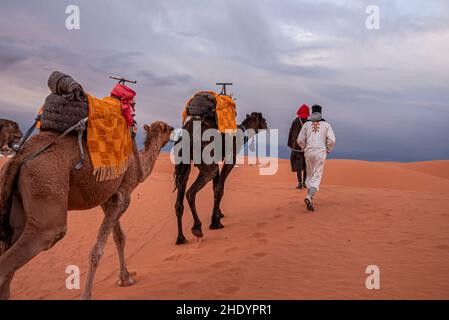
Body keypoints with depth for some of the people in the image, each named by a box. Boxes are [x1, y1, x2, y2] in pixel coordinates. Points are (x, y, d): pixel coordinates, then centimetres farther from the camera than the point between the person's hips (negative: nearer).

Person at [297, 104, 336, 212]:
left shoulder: (307, 124, 7)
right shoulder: (326, 124, 4)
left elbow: (300, 140, 3)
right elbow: (332, 140, -6)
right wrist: (328, 150, 12)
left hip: (308, 152, 2)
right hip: (321, 152, -2)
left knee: (310, 174, 18)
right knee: (317, 176, -5)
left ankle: (310, 197, 17)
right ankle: (309, 197, -26)